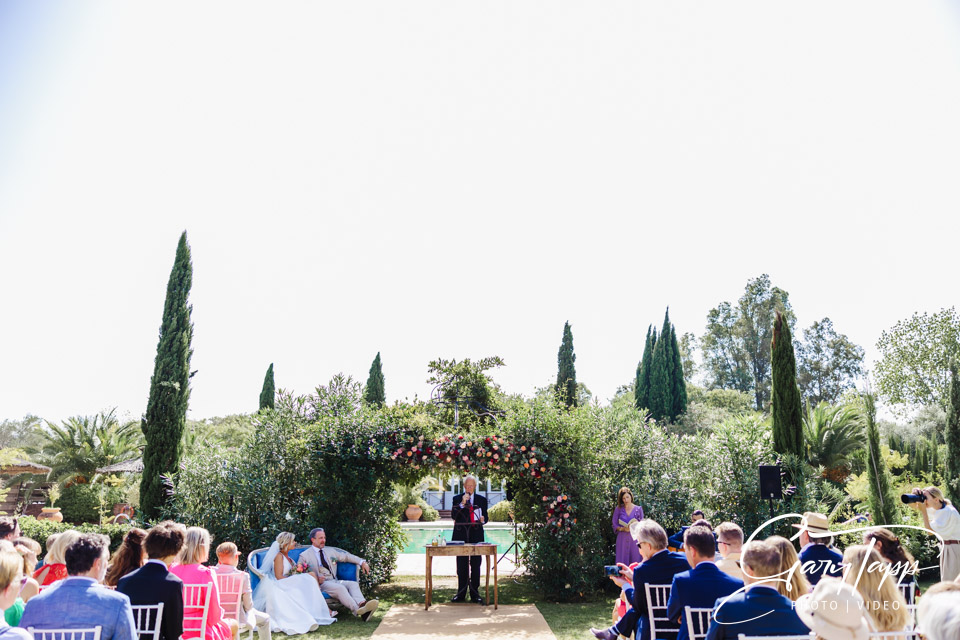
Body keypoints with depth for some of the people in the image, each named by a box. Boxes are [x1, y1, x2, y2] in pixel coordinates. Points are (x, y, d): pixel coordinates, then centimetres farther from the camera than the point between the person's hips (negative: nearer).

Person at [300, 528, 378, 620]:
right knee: (340, 588, -33)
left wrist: (362, 562, 7)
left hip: (334, 581, 5)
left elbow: (347, 556, 23)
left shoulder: (331, 551, 23)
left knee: (353, 584, -23)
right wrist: (316, 580, -16)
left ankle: (362, 604, -51)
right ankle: (358, 611, -48)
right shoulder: (304, 556, 7)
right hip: (320, 585, -5)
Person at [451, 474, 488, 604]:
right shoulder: (457, 499, 7)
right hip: (461, 535, 0)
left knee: (475, 565, 1)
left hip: (476, 536, 1)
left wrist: (483, 519, -11)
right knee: (461, 566, 3)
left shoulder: (482, 500, 11)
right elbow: (453, 516, -5)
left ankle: (475, 594, 8)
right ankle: (461, 593, 12)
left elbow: (485, 516, 12)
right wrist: (462, 503, -17)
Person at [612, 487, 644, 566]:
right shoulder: (618, 509, 6)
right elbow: (614, 525, 6)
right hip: (622, 539, 0)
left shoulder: (638, 509, 6)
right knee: (622, 563, -3)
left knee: (635, 562, -2)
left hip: (634, 539, 0)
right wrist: (623, 529, -12)